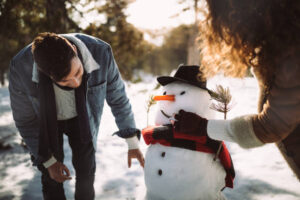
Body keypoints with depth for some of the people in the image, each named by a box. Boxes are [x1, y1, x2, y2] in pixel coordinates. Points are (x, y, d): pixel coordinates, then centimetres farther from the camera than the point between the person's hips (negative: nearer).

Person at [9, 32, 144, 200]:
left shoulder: (101, 53, -35)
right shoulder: (20, 67, -36)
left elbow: (118, 97, -16)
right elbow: (24, 119, -17)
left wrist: (133, 142, -10)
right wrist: (48, 161, -11)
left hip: (82, 118, 1)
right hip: (47, 122, -1)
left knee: (86, 168, 9)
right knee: (52, 177, 5)